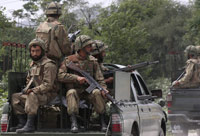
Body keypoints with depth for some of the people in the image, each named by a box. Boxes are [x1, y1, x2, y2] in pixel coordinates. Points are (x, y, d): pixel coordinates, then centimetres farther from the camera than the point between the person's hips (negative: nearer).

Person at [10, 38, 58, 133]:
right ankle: (22, 123, -5)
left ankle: (30, 125, -38)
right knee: (15, 97, -1)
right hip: (35, 94, 9)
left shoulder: (49, 65, -14)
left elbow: (48, 85, -21)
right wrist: (27, 89, 5)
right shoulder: (33, 64, 15)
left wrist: (33, 90, -27)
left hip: (47, 95, -9)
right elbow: (29, 79, 27)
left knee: (32, 96, -36)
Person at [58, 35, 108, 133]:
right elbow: (60, 76, -11)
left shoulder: (92, 61, 8)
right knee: (71, 93, -35)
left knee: (97, 93, -29)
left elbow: (99, 78, 3)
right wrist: (76, 78, -21)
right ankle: (73, 123, -41)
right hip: (75, 90, -2)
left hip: (88, 90, 2)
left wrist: (103, 88, -17)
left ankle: (103, 122, -23)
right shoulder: (69, 60, -1)